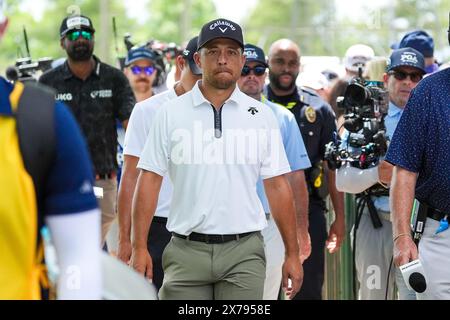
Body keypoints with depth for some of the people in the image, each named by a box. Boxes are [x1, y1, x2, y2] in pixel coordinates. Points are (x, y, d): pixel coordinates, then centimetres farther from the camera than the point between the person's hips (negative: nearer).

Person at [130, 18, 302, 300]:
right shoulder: (171, 113, 4)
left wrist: (293, 254, 2)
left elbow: (278, 186, 6)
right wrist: (139, 247, -6)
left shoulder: (261, 116, 7)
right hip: (186, 252, 0)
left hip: (244, 253, 0)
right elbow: (150, 180, 2)